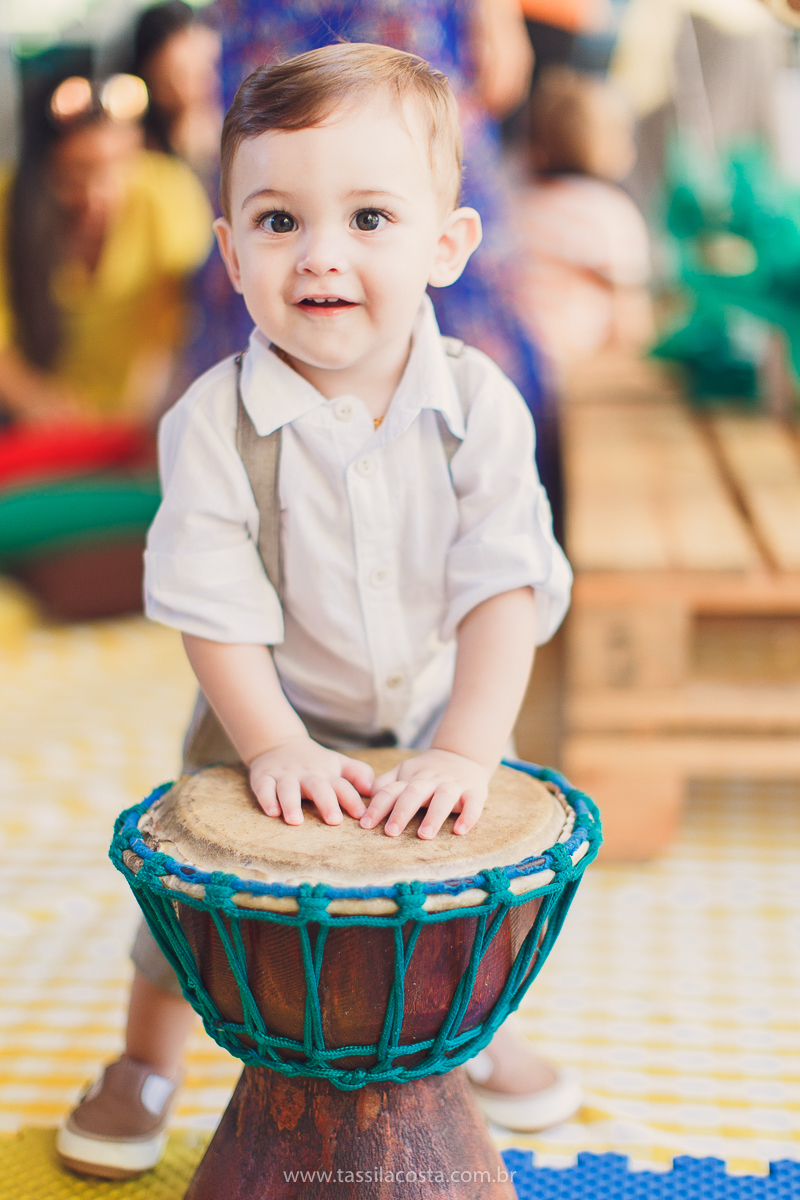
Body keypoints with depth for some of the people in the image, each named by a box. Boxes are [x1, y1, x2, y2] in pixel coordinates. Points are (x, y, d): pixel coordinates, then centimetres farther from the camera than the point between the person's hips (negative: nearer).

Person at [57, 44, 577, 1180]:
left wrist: (468, 749, -32)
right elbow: (216, 605, -21)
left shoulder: (479, 407, -21)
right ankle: (149, 1058, 37)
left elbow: (506, 586, -23)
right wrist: (275, 743, -29)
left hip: (442, 713, 2)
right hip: (275, 719, -1)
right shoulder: (214, 423, -24)